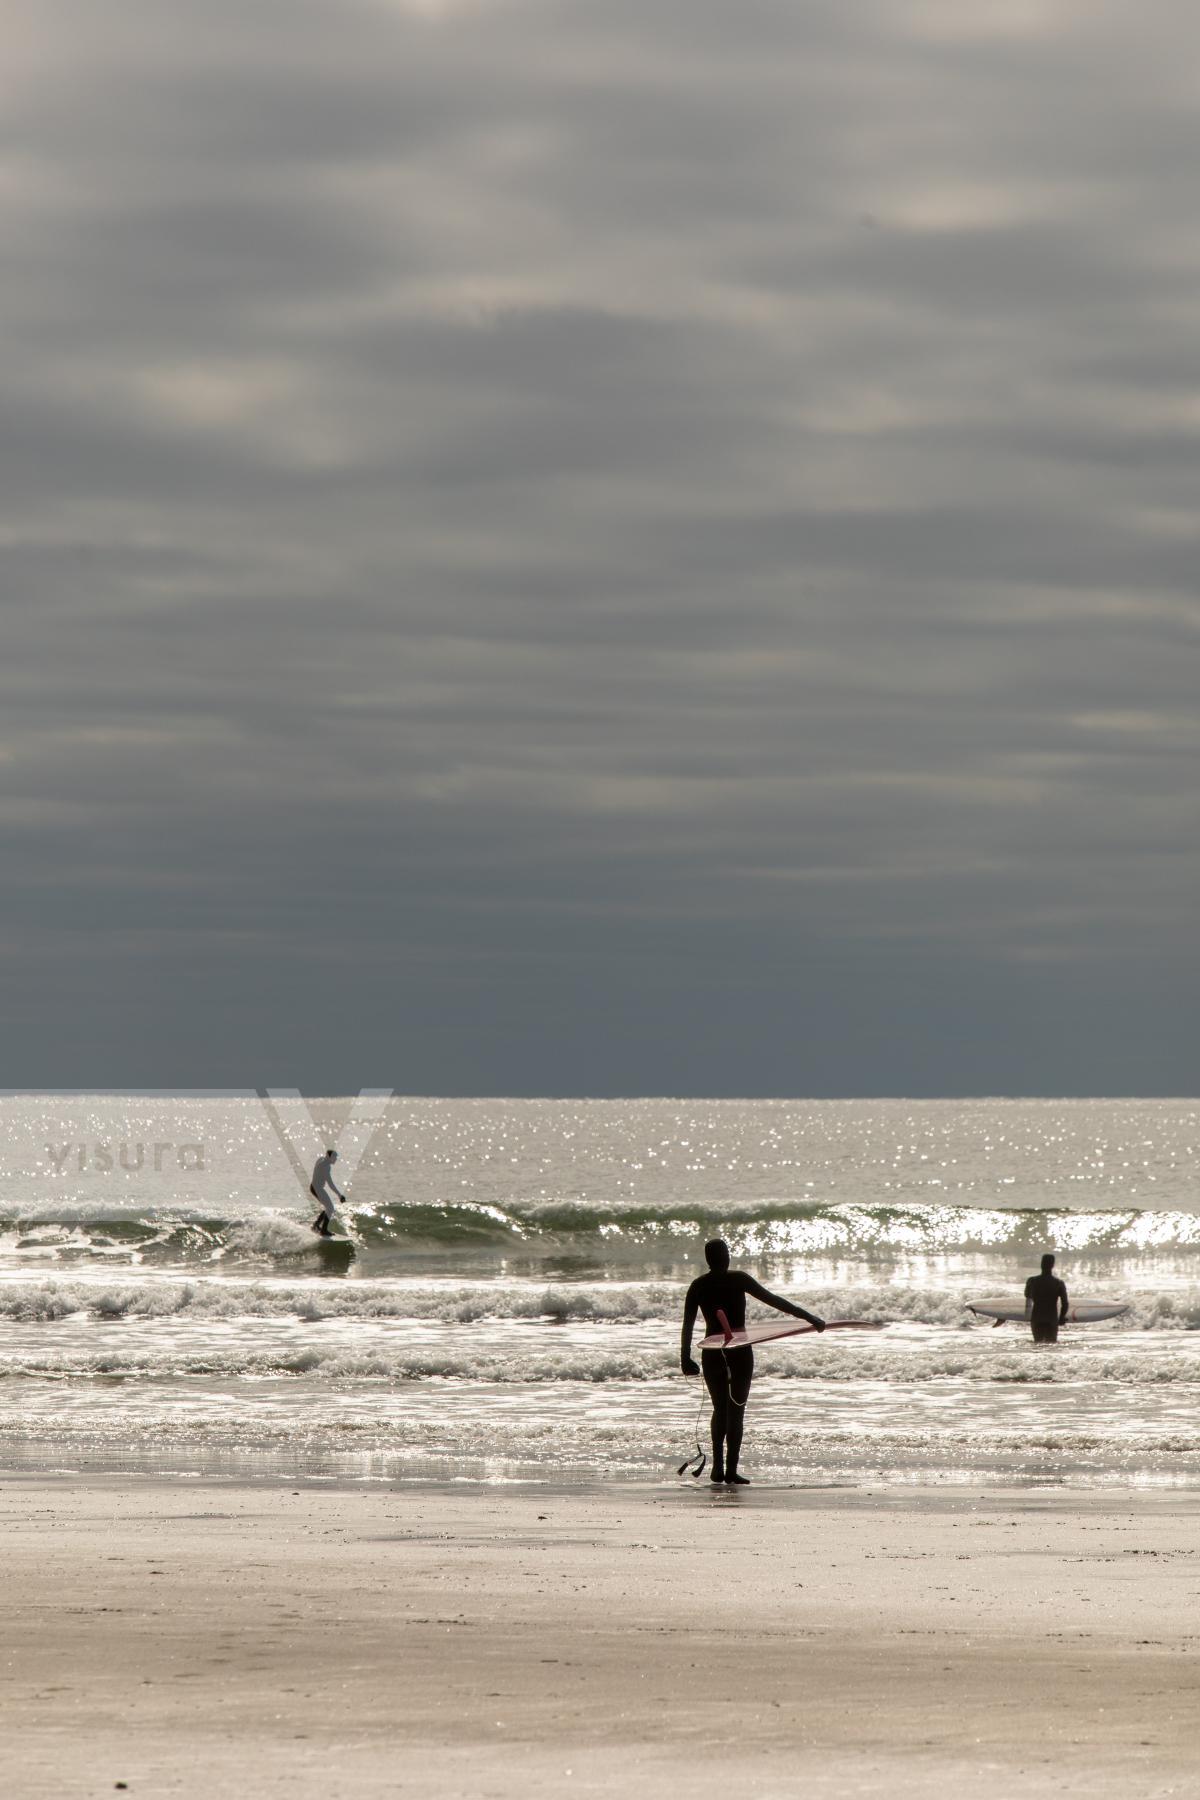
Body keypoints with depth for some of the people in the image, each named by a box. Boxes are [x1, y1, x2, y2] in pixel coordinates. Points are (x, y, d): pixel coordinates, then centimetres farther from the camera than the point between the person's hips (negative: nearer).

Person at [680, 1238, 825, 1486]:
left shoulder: (698, 1286, 2)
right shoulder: (738, 1279, -6)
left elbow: (687, 1324, -1)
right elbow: (773, 1300, -8)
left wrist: (685, 1358, 2)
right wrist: (809, 1318, -8)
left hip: (712, 1354, 3)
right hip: (740, 1354, -3)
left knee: (720, 1408, 18)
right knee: (735, 1410, 2)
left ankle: (718, 1467, 12)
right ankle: (731, 1470, -5)